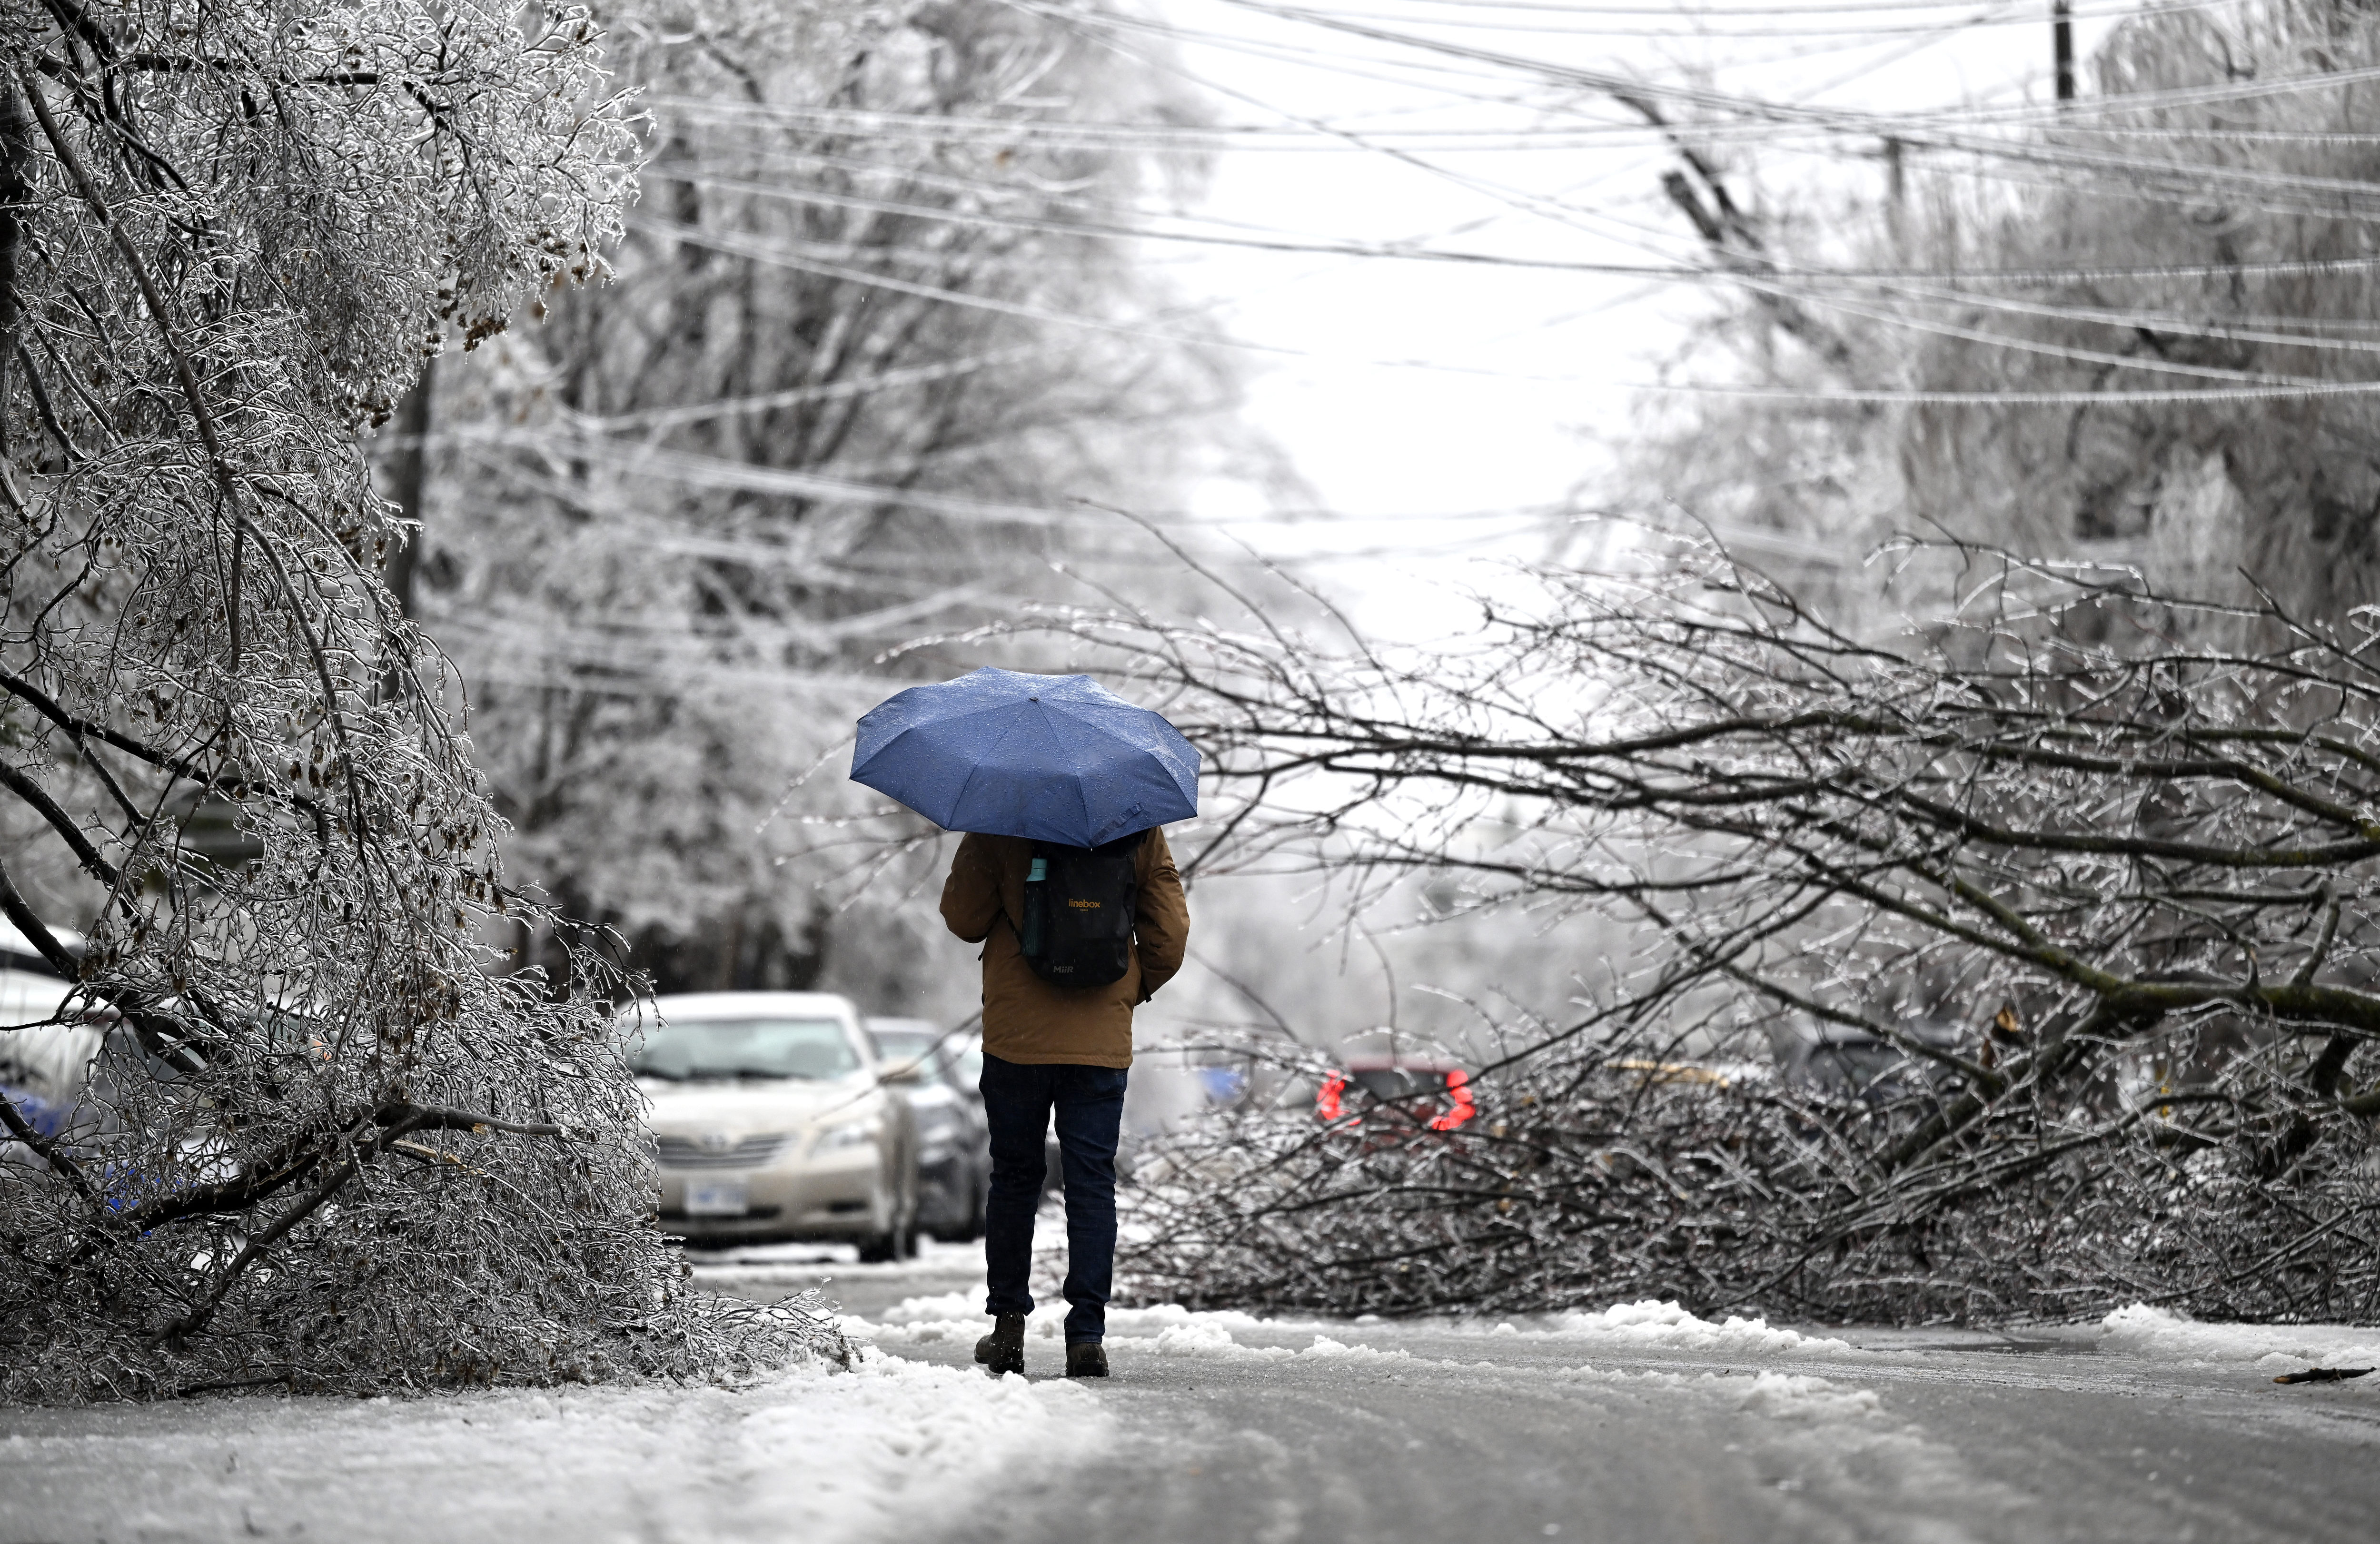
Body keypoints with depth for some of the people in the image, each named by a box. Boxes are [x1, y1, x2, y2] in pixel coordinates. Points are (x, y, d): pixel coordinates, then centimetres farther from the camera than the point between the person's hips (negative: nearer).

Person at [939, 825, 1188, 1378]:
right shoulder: (1139, 829, 0)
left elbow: (963, 918, -3)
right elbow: (1170, 935, 3)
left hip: (1016, 1036, -1)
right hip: (1103, 1041, 1)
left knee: (1013, 1178, 13)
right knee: (1092, 1185, 3)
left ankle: (1008, 1326, 17)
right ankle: (1087, 1334, -4)